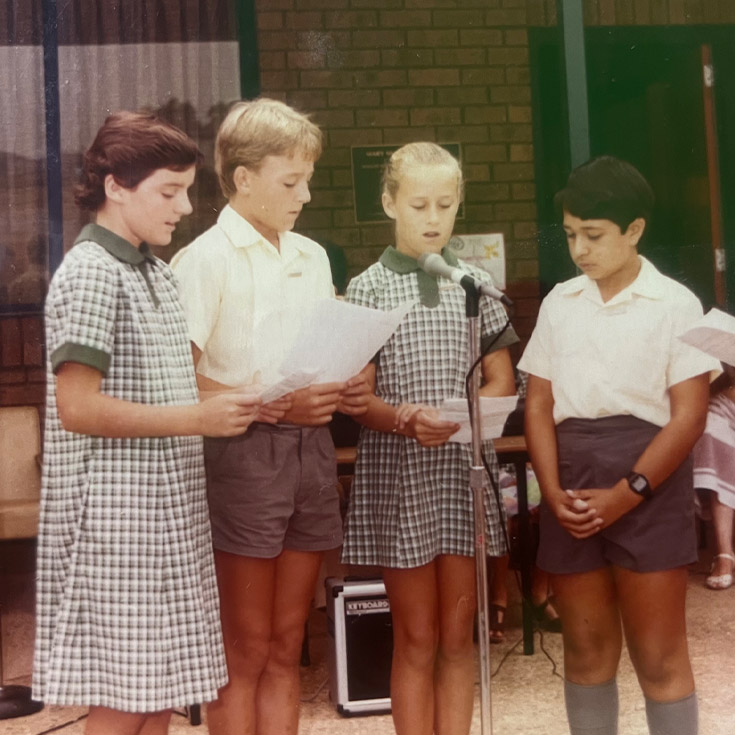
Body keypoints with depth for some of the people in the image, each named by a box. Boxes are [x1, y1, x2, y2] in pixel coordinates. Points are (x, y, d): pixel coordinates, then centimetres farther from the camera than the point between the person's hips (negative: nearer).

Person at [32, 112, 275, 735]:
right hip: (115, 517, -9)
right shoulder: (91, 271, -12)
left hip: (166, 509, 9)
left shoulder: (157, 272, 16)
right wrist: (199, 418, -19)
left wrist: (234, 404, 6)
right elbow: (77, 408, -19)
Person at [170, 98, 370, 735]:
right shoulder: (206, 259, -8)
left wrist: (346, 391, 0)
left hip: (312, 450, 6)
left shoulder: (312, 257, 13)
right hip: (244, 455, -6)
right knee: (246, 654, 4)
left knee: (285, 648, 13)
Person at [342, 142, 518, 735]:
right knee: (416, 639, 6)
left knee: (458, 637, 11)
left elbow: (501, 382, 7)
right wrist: (405, 418, -25)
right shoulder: (368, 289, -1)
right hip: (398, 473, -2)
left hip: (467, 469, 3)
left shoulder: (476, 283, 7)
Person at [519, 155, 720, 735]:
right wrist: (553, 492, -6)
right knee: (586, 648, 12)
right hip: (572, 477, 4)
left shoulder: (675, 304, -2)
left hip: (648, 480, -3)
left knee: (659, 657, 3)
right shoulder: (559, 303, 9)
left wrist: (627, 494, -15)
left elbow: (688, 415, -7)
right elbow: (539, 405, 7)